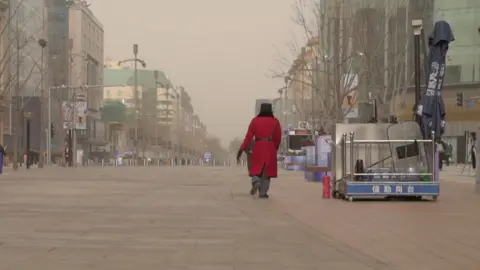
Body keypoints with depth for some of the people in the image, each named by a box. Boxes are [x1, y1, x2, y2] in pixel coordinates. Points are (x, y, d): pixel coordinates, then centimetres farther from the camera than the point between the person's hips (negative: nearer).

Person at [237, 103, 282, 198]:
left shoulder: (255, 120, 1)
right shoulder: (275, 121, 2)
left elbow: (249, 136, -5)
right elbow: (278, 138, 4)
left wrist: (241, 149, -5)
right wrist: (275, 148, 22)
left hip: (258, 148, 0)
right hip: (270, 148, 0)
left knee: (256, 168, 13)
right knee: (267, 170, 9)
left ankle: (256, 182, -15)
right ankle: (263, 192, 4)